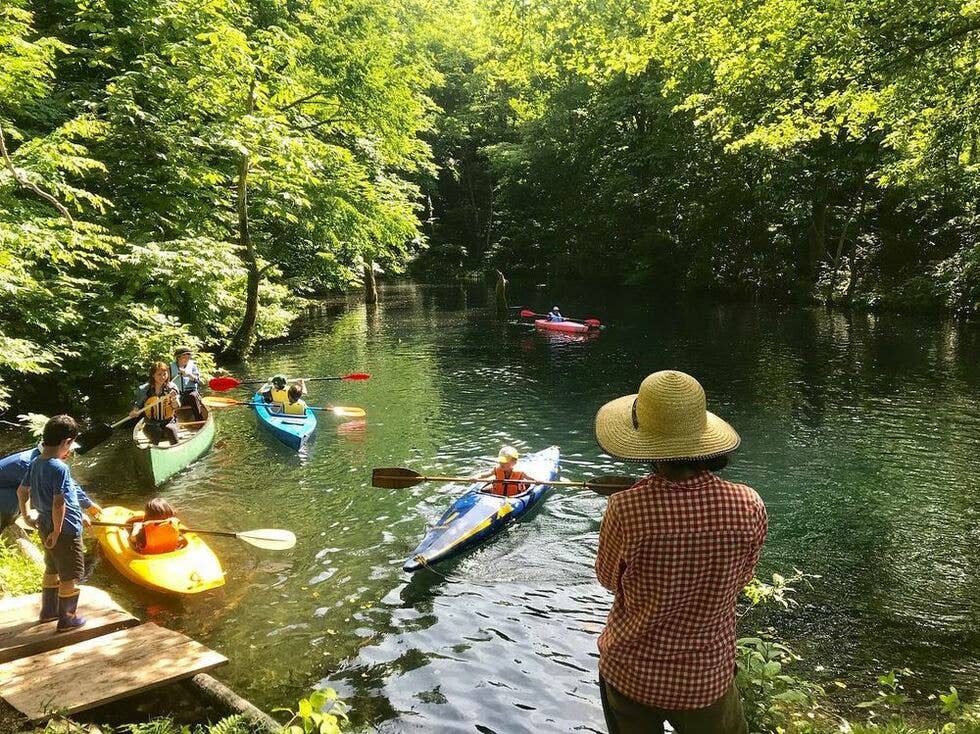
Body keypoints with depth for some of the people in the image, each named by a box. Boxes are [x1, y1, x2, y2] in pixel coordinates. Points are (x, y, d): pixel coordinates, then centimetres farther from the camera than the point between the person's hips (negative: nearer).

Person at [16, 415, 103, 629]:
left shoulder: (36, 463, 3)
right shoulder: (60, 468, -24)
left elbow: (21, 491, 15)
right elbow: (59, 504, -28)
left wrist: (26, 516, 27)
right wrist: (57, 532, -19)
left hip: (45, 525, 9)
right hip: (66, 530, -9)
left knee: (52, 569, 25)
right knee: (70, 575, 6)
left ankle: (48, 610, 39)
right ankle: (67, 618, 16)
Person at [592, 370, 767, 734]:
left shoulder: (625, 510, -29)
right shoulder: (748, 507, -23)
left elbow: (608, 579, -8)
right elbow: (740, 579, -4)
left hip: (630, 672, -1)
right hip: (709, 678, 1)